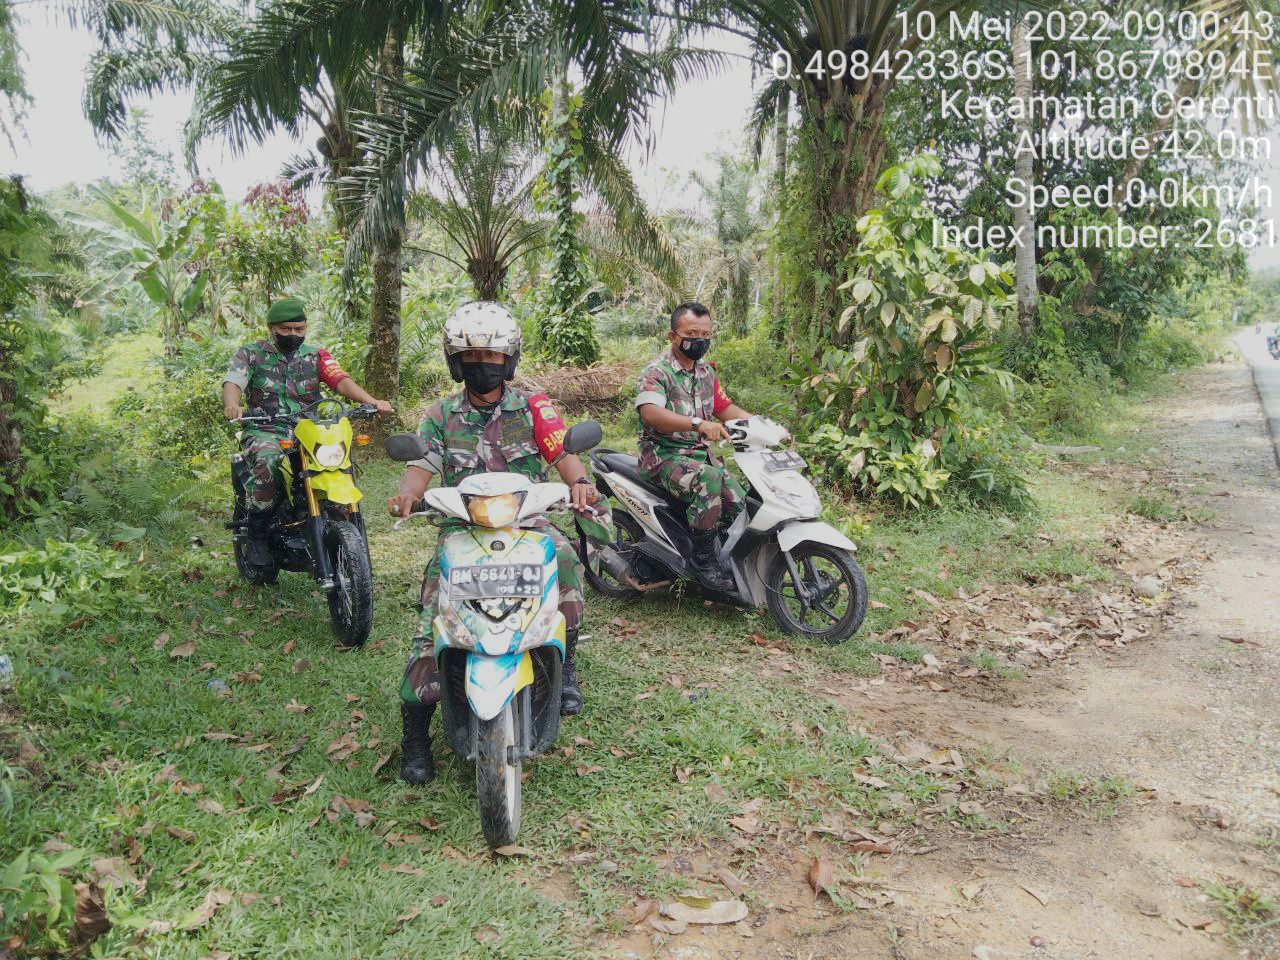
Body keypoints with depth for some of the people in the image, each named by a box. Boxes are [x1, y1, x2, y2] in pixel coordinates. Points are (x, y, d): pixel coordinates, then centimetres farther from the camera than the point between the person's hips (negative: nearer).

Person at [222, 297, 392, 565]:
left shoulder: (315, 355, 14)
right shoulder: (251, 353, 9)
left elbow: (340, 380, -1)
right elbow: (232, 381, -7)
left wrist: (371, 401, -21)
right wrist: (232, 405, -32)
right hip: (265, 431, -2)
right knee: (267, 460, -35)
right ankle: (258, 534, -21)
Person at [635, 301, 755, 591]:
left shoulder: (707, 371, 13)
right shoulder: (656, 371, -13)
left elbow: (724, 407, 22)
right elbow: (650, 413, -31)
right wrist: (698, 423, -45)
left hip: (701, 452, 7)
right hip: (664, 455, -7)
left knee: (738, 501, -13)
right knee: (709, 477, -35)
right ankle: (703, 557, -24)